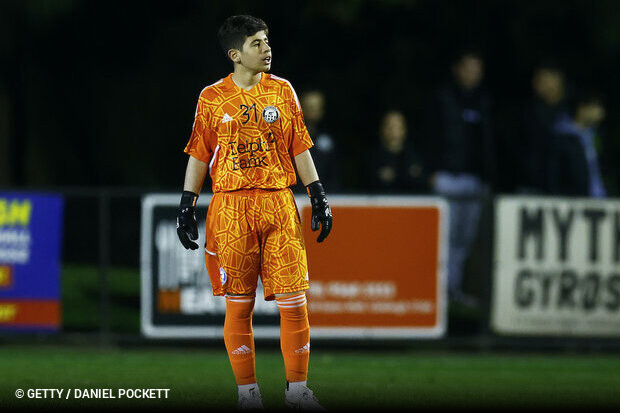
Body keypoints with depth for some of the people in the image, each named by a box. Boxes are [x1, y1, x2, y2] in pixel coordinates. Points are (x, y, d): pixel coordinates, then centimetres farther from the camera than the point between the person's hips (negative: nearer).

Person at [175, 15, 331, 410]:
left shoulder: (282, 91, 9)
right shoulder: (212, 98, 4)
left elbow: (299, 149, 12)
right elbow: (199, 155, 9)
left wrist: (319, 197, 7)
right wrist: (186, 207, 3)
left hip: (279, 204, 1)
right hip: (231, 207, -1)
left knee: (293, 297, -5)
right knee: (239, 302, 1)